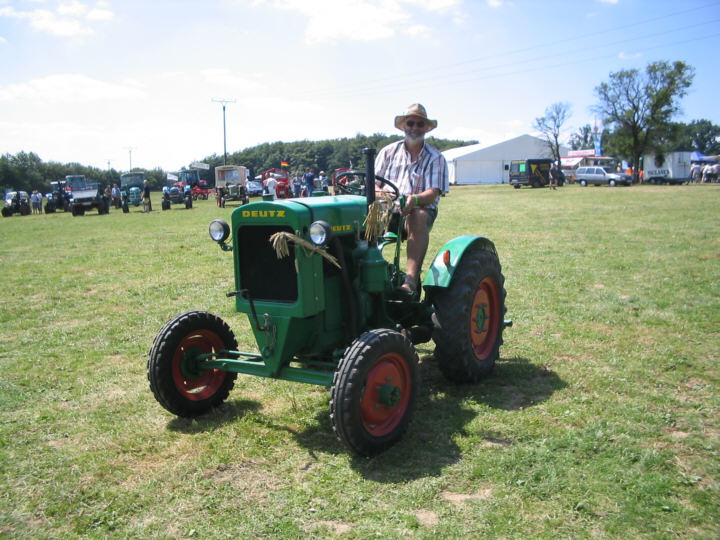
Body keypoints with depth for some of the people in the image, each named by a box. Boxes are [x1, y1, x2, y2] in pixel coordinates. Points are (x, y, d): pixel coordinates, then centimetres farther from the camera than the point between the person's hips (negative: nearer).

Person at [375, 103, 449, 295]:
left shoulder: (435, 158, 7)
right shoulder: (389, 152, 15)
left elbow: (433, 193, -7)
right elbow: (375, 184, 10)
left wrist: (414, 199, -29)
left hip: (421, 210, -2)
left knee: (418, 217, -39)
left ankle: (411, 279, -48)